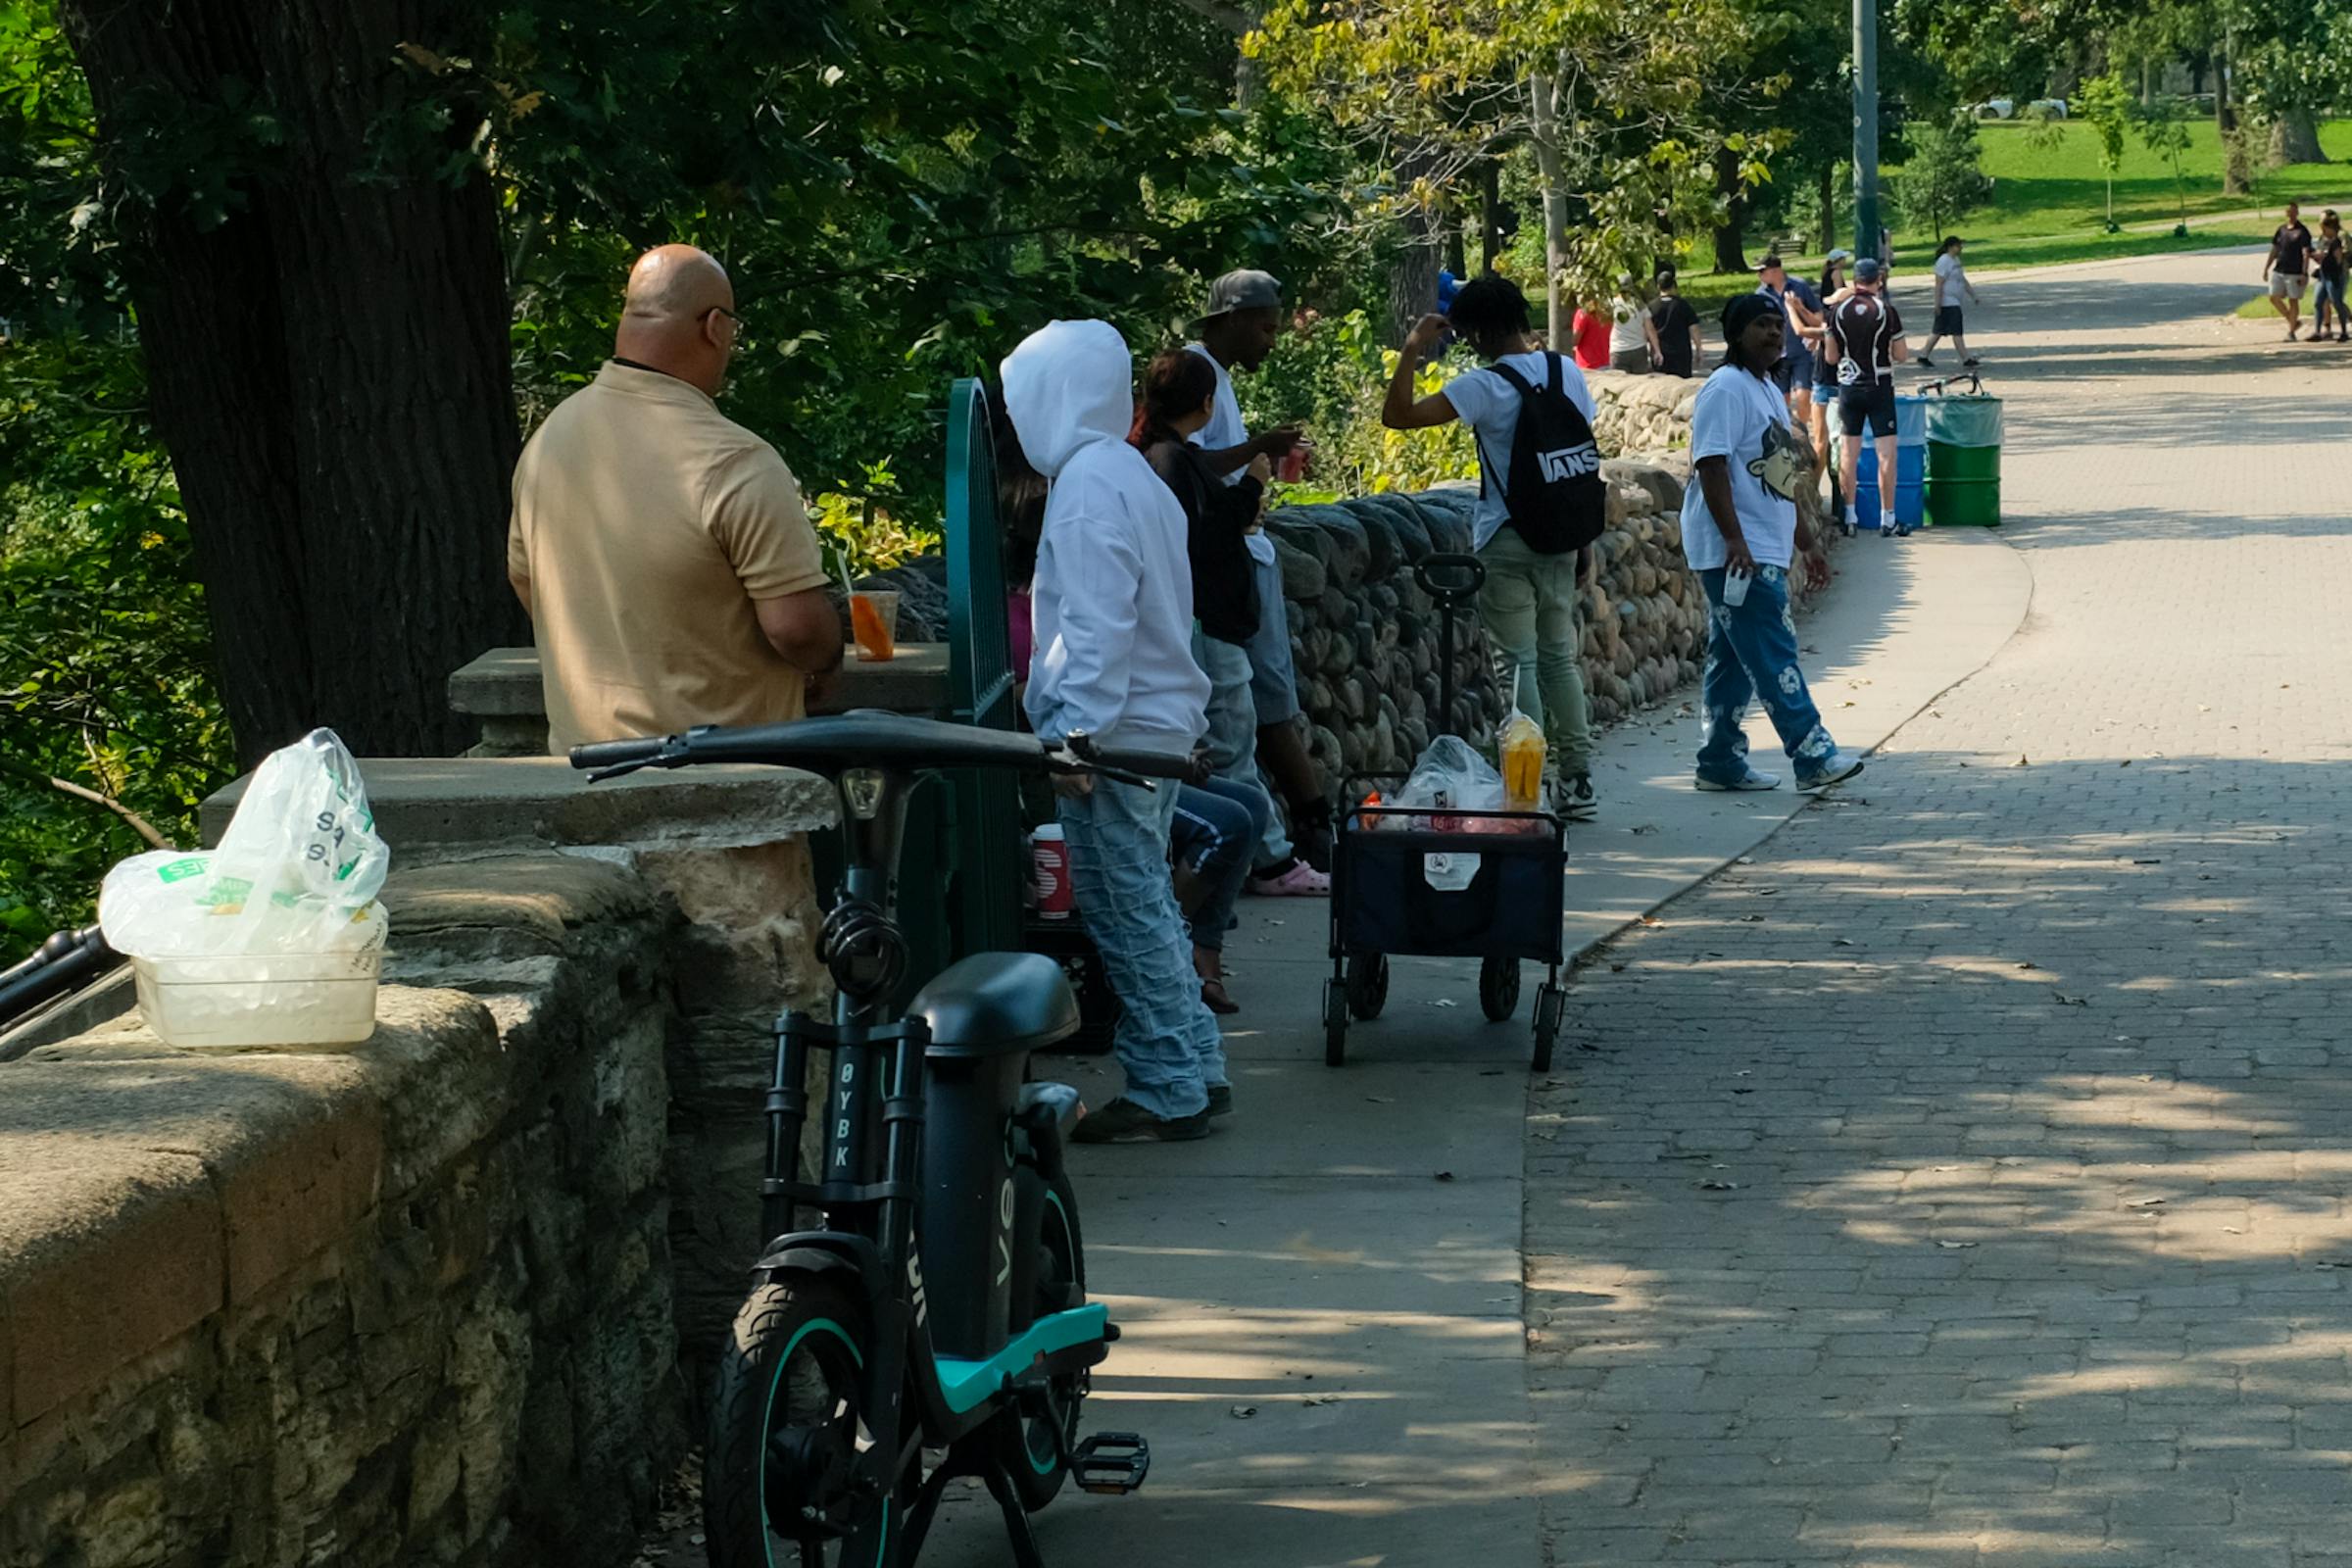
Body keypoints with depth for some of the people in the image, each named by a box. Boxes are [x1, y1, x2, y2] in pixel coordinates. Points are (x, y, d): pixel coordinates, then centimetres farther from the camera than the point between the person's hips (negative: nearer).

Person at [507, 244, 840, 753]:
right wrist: (827, 656, 1)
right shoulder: (735, 463, -20)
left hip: (583, 749, 7)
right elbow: (797, 626, -22)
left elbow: (523, 579, 17)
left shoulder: (548, 438, 4)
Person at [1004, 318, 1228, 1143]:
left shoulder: (1088, 486, -16)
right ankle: (1195, 1073, 20)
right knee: (1147, 907, 15)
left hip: (1114, 731, -10)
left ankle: (1167, 1093, -1)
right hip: (1158, 722, 10)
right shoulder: (1130, 474, 15)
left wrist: (1076, 734, -22)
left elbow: (1098, 625, -22)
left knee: (1128, 913, -4)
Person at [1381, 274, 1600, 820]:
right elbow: (1586, 458, 10)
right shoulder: (1569, 374, 4)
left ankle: (1531, 787, -1)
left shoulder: (1485, 387, -15)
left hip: (1505, 543, -6)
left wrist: (1412, 350, -12)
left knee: (1517, 663, -1)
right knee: (1559, 657, 14)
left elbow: (1397, 416, -20)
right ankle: (1576, 782, 16)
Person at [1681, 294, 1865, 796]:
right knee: (1774, 656, -11)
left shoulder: (1769, 392, 19)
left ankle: (1720, 762, 16)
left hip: (1763, 551, 10)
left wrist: (1806, 541, 26)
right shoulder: (1726, 389, -12)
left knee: (1734, 659, 12)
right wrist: (1734, 539, -27)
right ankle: (1813, 755, -13)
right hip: (1737, 553, -10)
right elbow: (1711, 467, -20)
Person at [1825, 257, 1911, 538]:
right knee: (1887, 454, -1)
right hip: (1879, 386, -3)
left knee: (1849, 452, 9)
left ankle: (1849, 516, 11)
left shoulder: (1839, 311, 0)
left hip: (1848, 386, 3)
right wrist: (1906, 351, 17)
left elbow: (1831, 356, 5)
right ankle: (1887, 519, -2)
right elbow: (1901, 355, -5)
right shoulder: (1886, 310, -8)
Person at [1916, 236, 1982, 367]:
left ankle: (1923, 356, 18)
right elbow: (1939, 284, -19)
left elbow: (1963, 280, 24)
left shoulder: (1955, 260, 15)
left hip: (1953, 301, 10)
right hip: (1947, 303, -10)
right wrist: (1937, 304, -21)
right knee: (1957, 331, -7)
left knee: (1938, 331, 12)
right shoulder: (1944, 261, -16)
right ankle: (1966, 359, -4)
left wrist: (1972, 294, 22)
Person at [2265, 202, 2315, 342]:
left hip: (2294, 273, -6)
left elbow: (2306, 254, -12)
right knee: (2274, 298, 2)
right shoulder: (2281, 230, 11)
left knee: (2293, 300, 0)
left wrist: (2304, 274, -20)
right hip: (2278, 271, 6)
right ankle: (2294, 322, 19)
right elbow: (2274, 251, 17)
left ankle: (2291, 332, 9)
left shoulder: (2302, 232, -6)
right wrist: (2266, 269, 13)